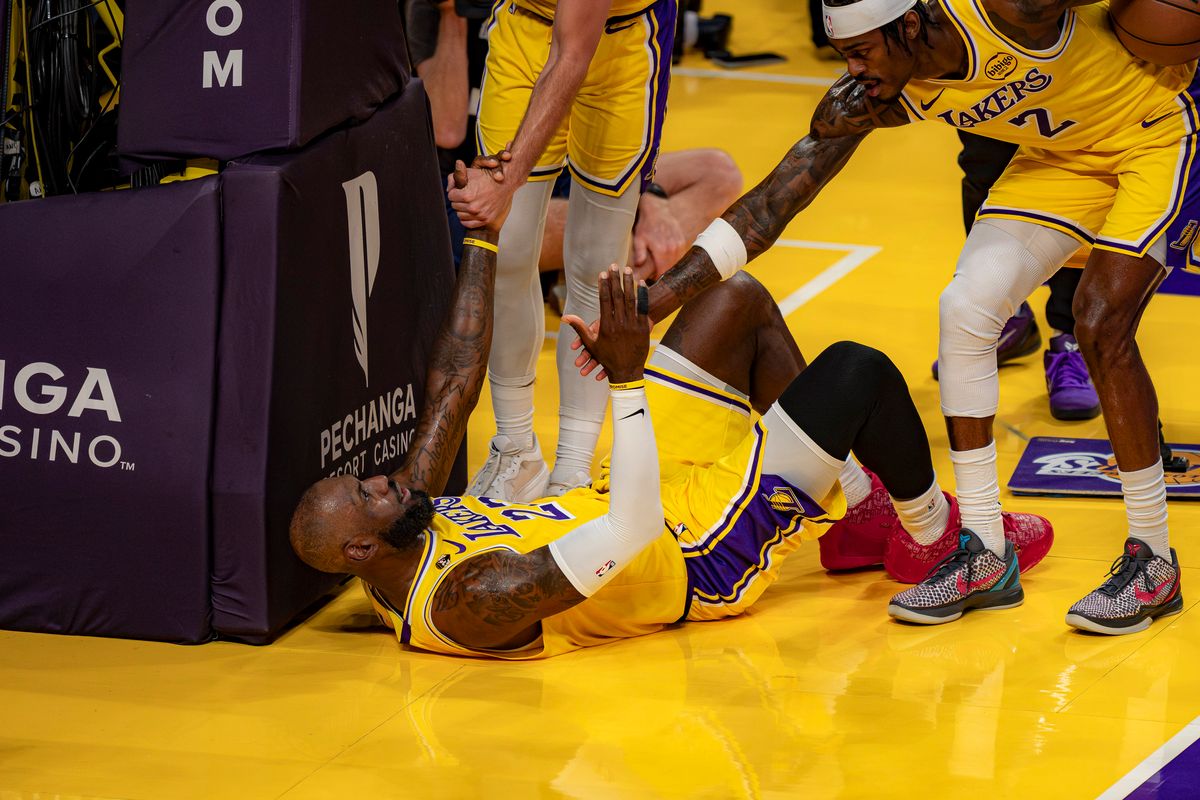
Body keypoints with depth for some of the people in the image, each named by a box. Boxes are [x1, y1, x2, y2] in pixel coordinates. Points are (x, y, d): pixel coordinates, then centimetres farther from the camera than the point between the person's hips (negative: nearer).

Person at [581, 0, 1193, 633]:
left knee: (1101, 323, -19)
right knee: (966, 309, -7)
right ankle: (981, 548, 3)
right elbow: (773, 202, -19)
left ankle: (1152, 560, -7)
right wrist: (659, 297, -25)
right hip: (1062, 154, 6)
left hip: (1156, 131, -6)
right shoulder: (870, 100, -18)